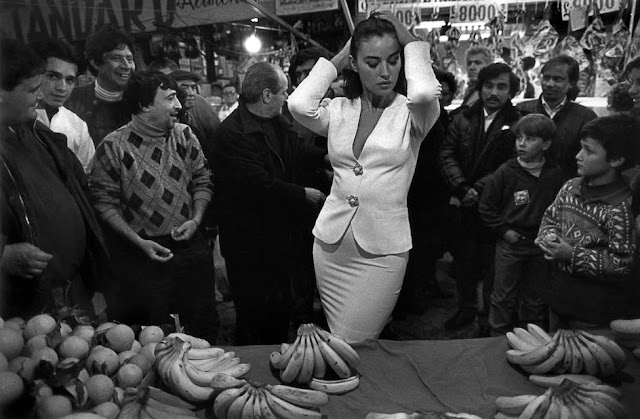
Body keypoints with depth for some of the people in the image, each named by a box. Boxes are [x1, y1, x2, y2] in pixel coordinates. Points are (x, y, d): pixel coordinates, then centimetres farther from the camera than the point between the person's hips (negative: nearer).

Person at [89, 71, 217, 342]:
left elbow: (202, 181, 6)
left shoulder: (184, 135, 0)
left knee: (205, 325, 15)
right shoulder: (113, 147, -10)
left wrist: (196, 219, -9)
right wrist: (139, 242, -15)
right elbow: (105, 203, -8)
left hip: (190, 246, 4)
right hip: (141, 255, -3)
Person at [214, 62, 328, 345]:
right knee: (254, 314, 7)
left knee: (281, 309, 22)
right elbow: (261, 185, -27)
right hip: (249, 244, -9)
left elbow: (296, 154, 17)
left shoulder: (278, 122, 5)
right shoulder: (233, 133, -23)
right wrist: (304, 195, -18)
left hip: (279, 234, 9)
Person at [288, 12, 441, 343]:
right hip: (331, 243, 4)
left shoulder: (409, 113, -4)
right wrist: (335, 59, -3)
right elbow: (299, 105, -15)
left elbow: (424, 93, -27)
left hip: (382, 250, -3)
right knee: (337, 347, 18)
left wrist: (410, 42, -10)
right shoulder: (340, 110, 4)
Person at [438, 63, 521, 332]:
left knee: (491, 266, 5)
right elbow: (446, 154, -1)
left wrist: (478, 190, -17)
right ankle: (466, 308, 33)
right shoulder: (463, 119, 7)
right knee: (463, 260, 15)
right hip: (462, 205, 4)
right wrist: (462, 188, -12)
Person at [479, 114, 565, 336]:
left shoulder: (554, 174, -2)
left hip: (541, 244, 2)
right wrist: (504, 230, -7)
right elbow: (486, 207, -4)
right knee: (504, 297, 6)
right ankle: (498, 338, 22)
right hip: (510, 242, -2)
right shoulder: (506, 171, -8)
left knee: (535, 299, 15)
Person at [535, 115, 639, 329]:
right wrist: (548, 236, -10)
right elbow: (549, 217, 12)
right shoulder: (570, 187, -2)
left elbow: (622, 265, -22)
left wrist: (572, 255, -24)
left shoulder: (622, 207, -22)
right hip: (559, 295, 6)